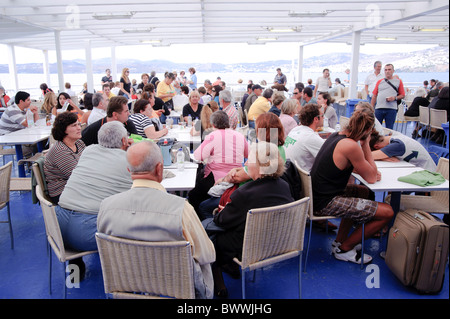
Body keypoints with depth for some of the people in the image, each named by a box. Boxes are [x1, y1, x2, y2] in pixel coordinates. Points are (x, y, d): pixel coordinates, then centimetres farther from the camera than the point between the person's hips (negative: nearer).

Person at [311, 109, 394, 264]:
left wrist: (371, 171, 3)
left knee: (364, 192, 31)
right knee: (388, 212, -6)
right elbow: (372, 178, -11)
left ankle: (340, 241, 29)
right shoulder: (351, 146, -23)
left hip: (319, 194, 10)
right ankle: (344, 249, 11)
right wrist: (366, 144, -8)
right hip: (326, 203, -10)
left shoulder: (336, 135, 6)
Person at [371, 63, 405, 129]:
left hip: (391, 109, -1)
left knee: (389, 129, 2)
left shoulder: (398, 81, 10)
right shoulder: (379, 81, 14)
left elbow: (402, 95, 9)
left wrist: (395, 98, -11)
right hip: (379, 108, 2)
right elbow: (374, 96, 13)